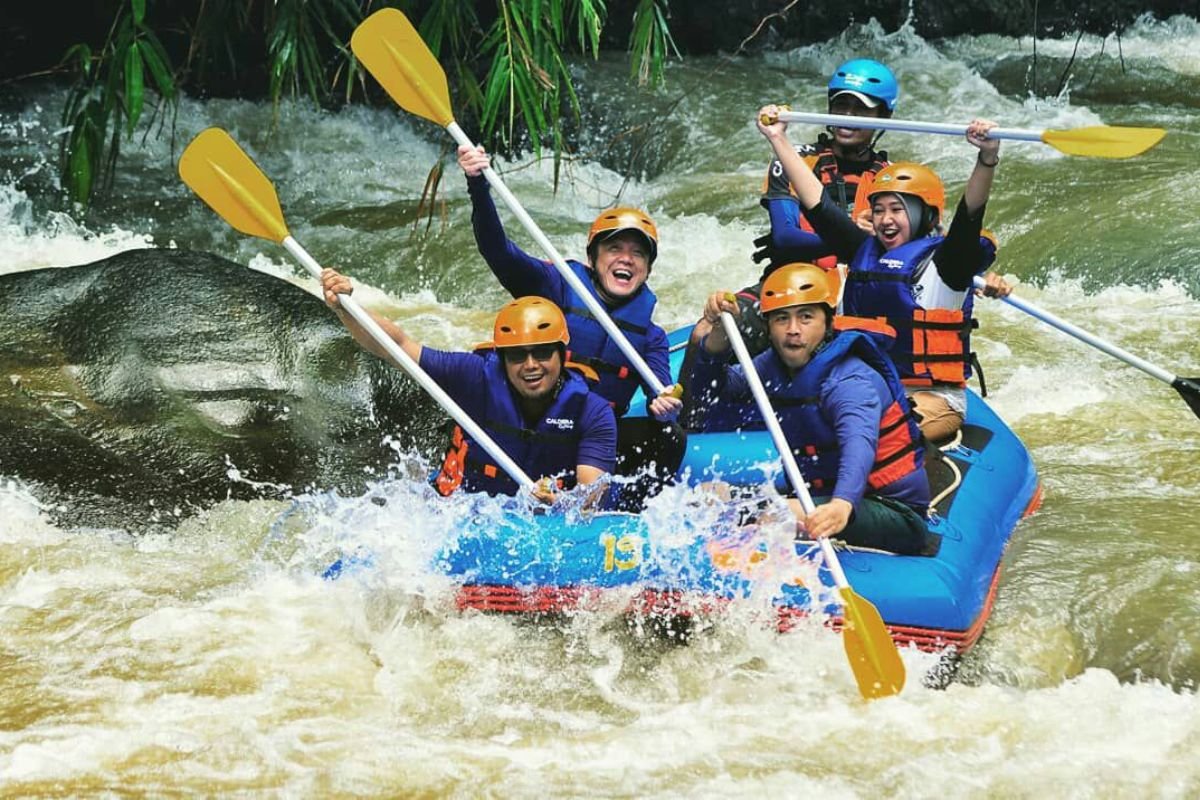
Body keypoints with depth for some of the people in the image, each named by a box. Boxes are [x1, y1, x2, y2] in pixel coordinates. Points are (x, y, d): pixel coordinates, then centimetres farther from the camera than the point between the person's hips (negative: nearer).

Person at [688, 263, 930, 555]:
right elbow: (709, 395, 9)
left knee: (789, 513, -34)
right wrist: (719, 331, -9)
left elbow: (859, 446, -43)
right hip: (822, 495, 8)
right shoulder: (776, 365, 3)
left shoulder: (853, 382, -23)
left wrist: (841, 507, -64)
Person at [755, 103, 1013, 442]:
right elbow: (816, 202, 17)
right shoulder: (864, 252, 15)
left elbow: (970, 213, -21)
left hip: (932, 401, -6)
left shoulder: (942, 261, -3)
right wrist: (778, 140, 16)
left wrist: (987, 158, -38)